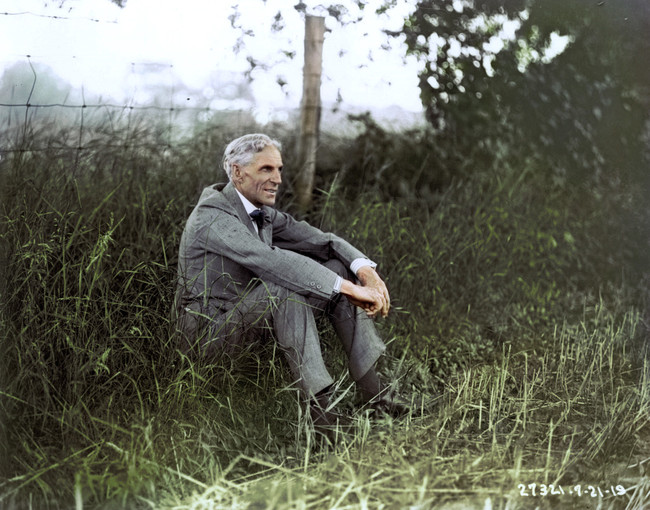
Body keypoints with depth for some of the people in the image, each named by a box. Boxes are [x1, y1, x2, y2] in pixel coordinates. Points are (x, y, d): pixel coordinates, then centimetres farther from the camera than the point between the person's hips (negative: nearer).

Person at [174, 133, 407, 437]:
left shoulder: (262, 212, 7)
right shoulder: (212, 215, -21)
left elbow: (319, 240, 0)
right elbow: (272, 260, -35)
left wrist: (365, 270, -20)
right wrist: (349, 288, -37)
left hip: (251, 317, 9)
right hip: (210, 331, -9)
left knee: (339, 268, -3)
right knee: (285, 283, -34)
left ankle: (372, 392, -8)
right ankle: (318, 403, -33)